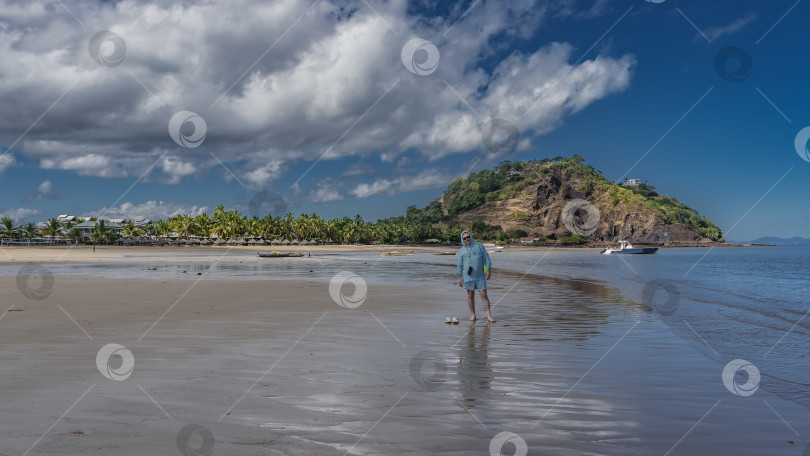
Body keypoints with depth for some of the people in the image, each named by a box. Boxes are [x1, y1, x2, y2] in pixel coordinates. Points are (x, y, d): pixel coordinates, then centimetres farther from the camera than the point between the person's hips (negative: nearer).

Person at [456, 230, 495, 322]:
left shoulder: (479, 246, 3)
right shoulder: (461, 251, 6)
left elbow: (486, 258, 2)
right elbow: (460, 265, 8)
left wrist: (489, 271, -5)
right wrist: (459, 278, 3)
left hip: (480, 276, -1)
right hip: (468, 276, 1)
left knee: (484, 295, -4)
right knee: (470, 295, 6)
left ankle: (488, 315, -3)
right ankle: (473, 315, 15)